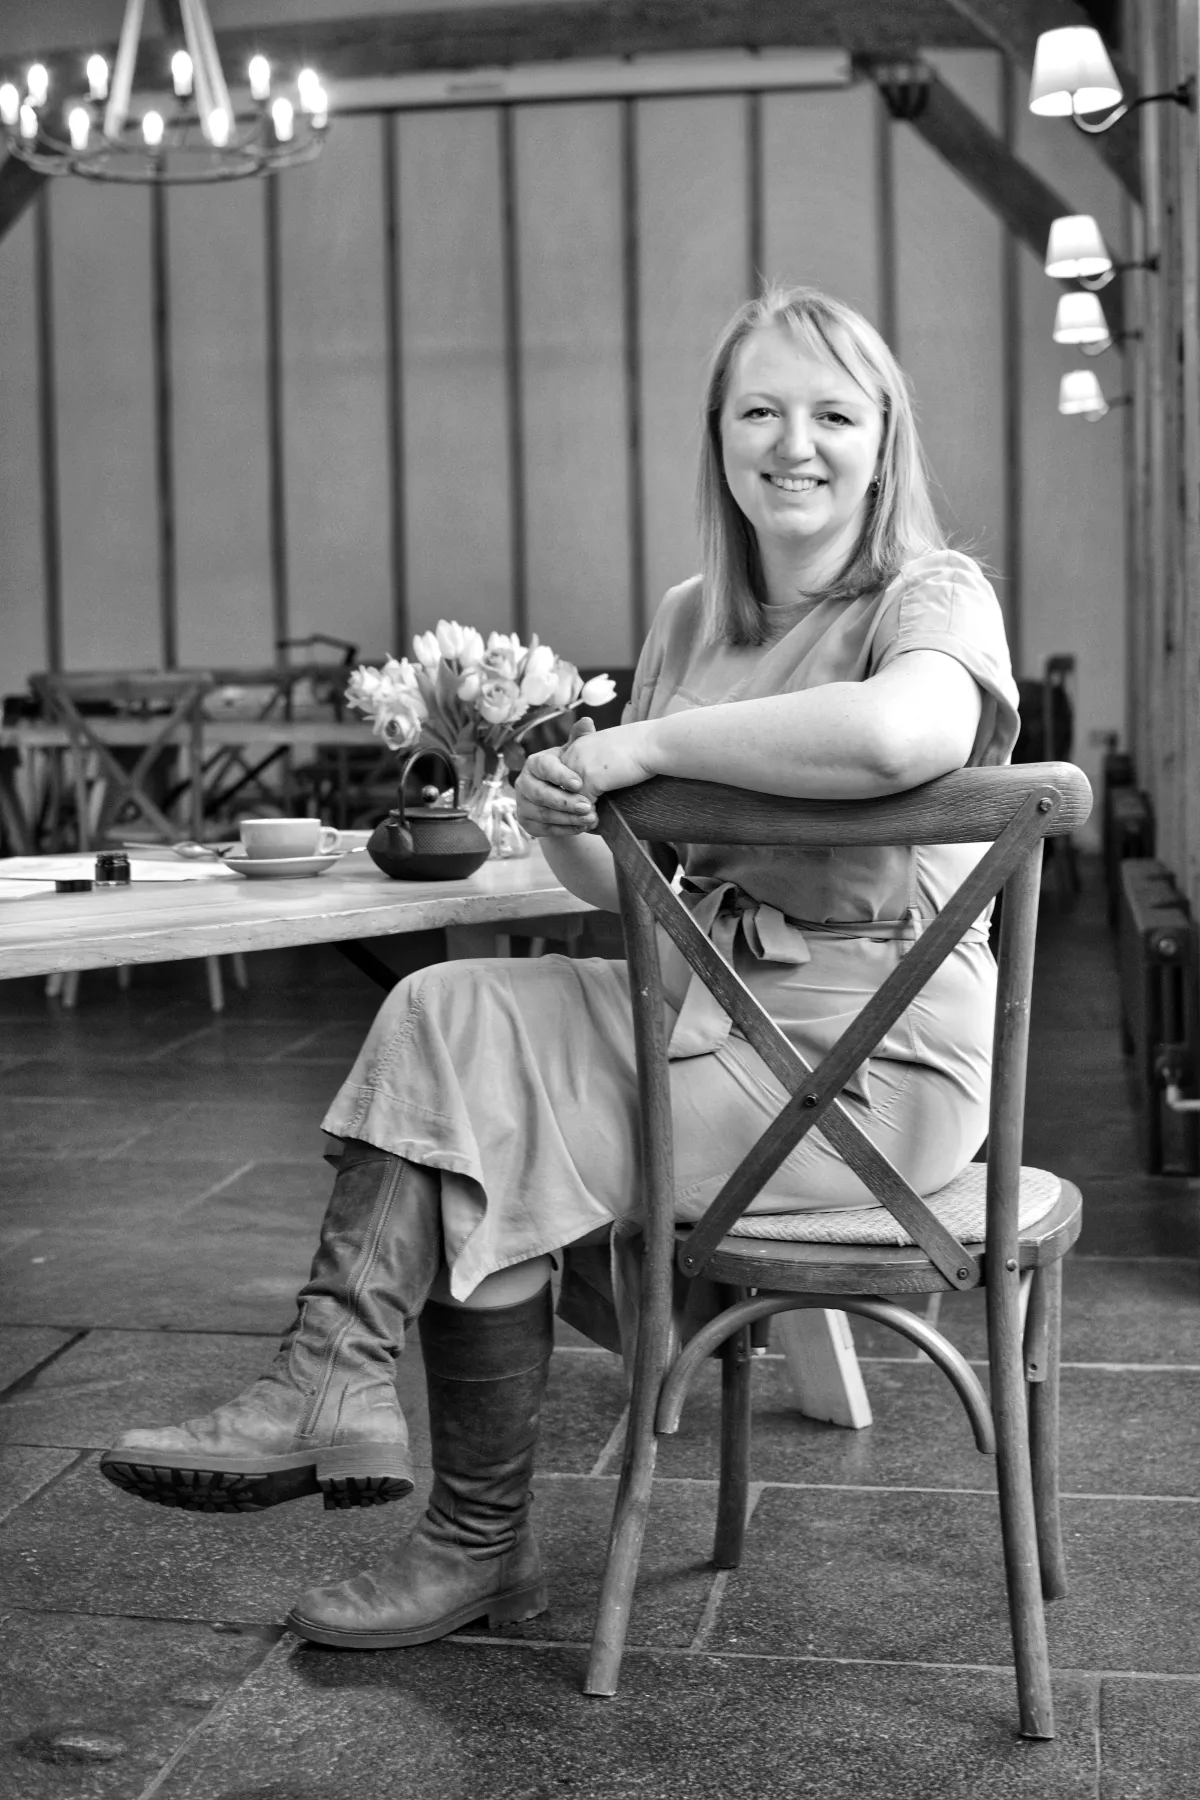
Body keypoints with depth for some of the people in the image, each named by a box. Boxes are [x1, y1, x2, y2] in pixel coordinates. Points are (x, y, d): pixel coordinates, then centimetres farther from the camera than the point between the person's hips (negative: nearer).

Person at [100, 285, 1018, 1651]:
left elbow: (907, 733, -36)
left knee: (491, 1147, -15)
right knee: (449, 1009, -15)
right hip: (718, 1001, 6)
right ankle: (333, 1395, -10)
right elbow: (643, 887, 12)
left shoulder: (935, 596, -8)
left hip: (870, 1049, -6)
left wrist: (645, 743, -25)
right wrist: (564, 828, -12)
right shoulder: (691, 619, 13)